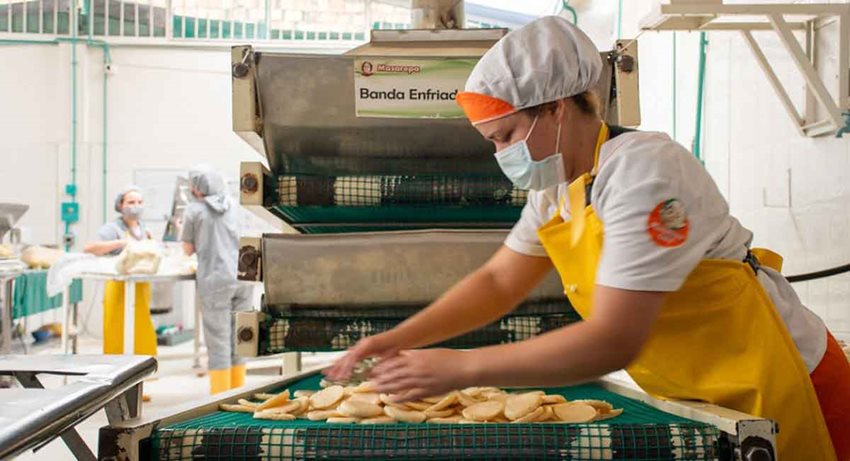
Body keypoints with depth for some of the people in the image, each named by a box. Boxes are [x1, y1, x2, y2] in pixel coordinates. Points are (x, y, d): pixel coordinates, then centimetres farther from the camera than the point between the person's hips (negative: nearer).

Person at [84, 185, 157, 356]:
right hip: (121, 289, -7)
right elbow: (88, 248, -23)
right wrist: (120, 243, -28)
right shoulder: (113, 228, -9)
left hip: (141, 289, 7)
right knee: (119, 339, -6)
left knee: (142, 339, 8)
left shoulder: (142, 227, 14)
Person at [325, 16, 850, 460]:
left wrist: (457, 368, -28)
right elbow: (497, 282, 13)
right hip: (696, 398, 8)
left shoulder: (644, 172, -24)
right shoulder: (555, 187, 3)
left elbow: (613, 342, -30)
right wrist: (399, 338, -2)